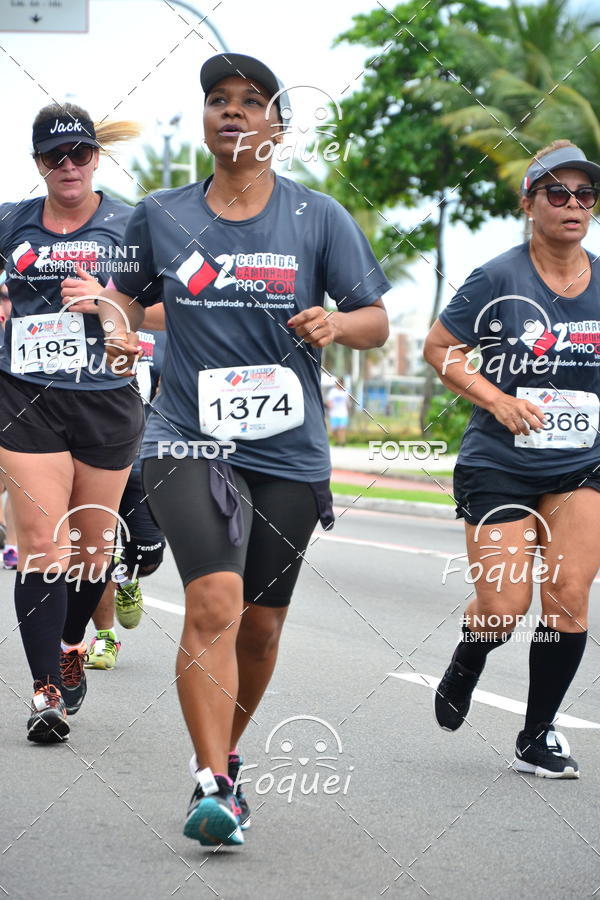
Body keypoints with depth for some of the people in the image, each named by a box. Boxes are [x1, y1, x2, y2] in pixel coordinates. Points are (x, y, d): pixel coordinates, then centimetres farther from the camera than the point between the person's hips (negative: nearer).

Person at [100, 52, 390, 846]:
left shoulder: (319, 219, 2)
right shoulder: (160, 216, 5)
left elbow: (377, 321, 3)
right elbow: (128, 292, 22)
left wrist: (337, 323, -18)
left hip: (290, 453, 1)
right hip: (189, 442, -1)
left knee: (259, 627, 11)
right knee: (214, 602, -22)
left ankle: (226, 757, 36)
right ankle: (213, 787, -22)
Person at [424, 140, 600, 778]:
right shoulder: (499, 279, -8)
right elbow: (439, 348, -3)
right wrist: (497, 398, -15)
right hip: (499, 467, -3)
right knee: (503, 608, -7)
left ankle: (538, 737, 8)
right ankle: (466, 664, 30)